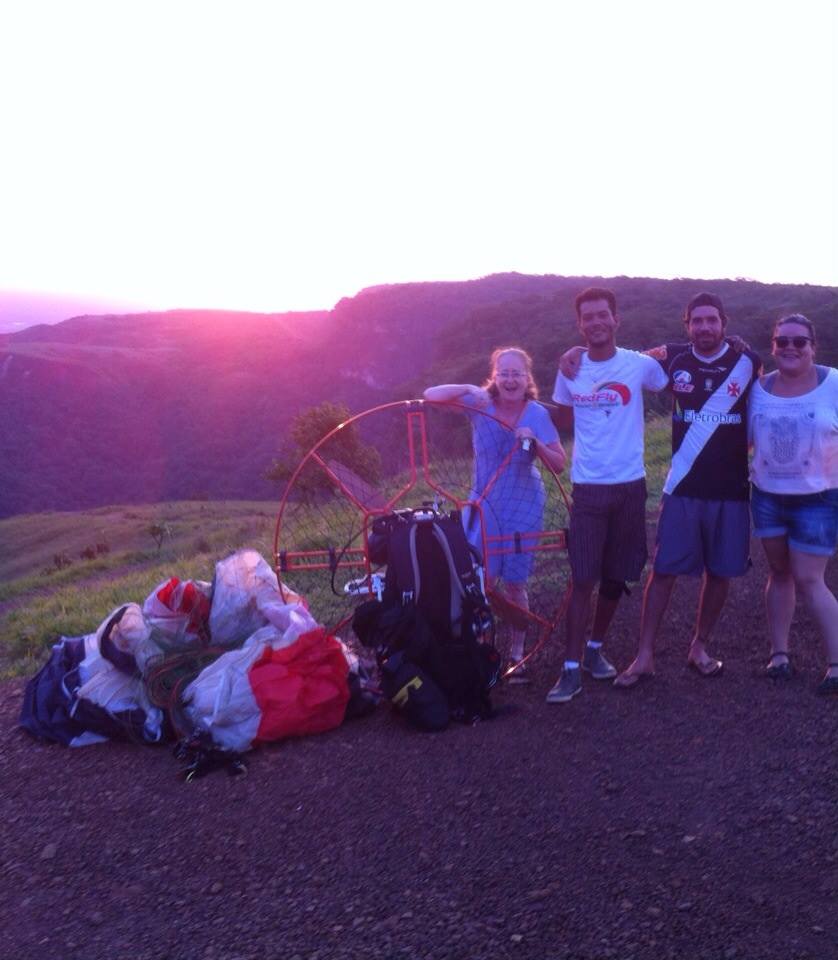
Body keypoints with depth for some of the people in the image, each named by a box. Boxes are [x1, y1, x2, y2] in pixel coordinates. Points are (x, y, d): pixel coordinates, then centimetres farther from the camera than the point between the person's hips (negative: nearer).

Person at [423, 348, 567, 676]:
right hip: (483, 504, 1)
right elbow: (430, 395, -16)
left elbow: (559, 464, -9)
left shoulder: (537, 414, -10)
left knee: (514, 583, 7)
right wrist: (467, 389, -31)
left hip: (523, 507, 0)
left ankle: (516, 653, 23)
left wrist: (535, 442, -27)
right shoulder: (481, 402, -10)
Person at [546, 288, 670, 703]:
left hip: (629, 485, 1)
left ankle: (594, 649, 30)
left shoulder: (640, 365, -3)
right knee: (583, 579, -5)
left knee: (615, 577, 10)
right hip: (588, 488, 0)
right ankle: (571, 669, 2)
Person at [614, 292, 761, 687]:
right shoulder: (673, 360, -1)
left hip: (731, 489, 1)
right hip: (683, 488, -1)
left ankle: (699, 647, 26)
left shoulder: (748, 362, -2)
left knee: (720, 572, 8)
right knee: (664, 569, -1)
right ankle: (645, 655, 6)